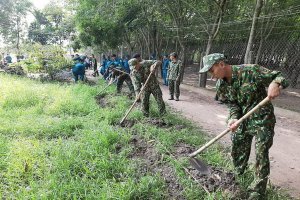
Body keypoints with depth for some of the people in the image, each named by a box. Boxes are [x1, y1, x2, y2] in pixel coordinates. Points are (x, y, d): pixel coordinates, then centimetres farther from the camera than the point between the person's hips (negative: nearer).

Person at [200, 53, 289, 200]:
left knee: (261, 156, -2)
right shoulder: (222, 86, -3)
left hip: (261, 120, -6)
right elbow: (233, 105, -4)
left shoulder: (250, 71, -21)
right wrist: (233, 119, -24)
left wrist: (275, 84, -37)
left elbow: (278, 76, -14)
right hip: (242, 120, 6)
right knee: (237, 152, 16)